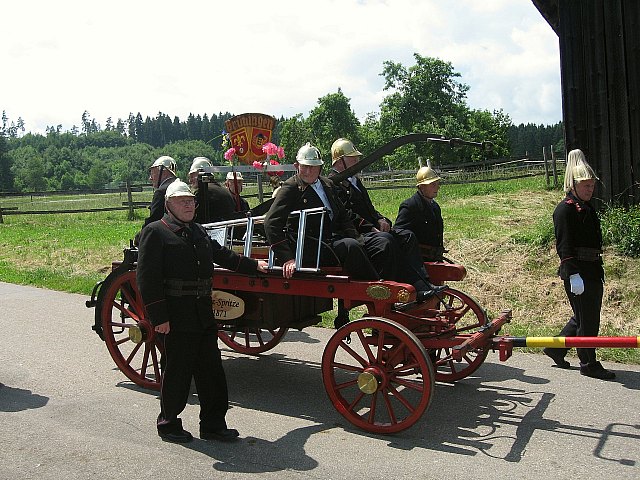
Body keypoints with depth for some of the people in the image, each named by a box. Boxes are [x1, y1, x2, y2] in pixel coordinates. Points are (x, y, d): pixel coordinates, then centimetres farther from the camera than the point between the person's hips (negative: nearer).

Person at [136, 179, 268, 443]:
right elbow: (147, 277, -13)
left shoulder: (198, 231, 16)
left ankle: (213, 425, 22)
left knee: (211, 370, 10)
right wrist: (158, 317, -18)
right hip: (176, 317, -7)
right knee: (177, 371, 5)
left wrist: (253, 265, 35)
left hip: (203, 313, 7)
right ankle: (168, 423, 25)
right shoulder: (155, 232, -7)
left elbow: (222, 254, 31)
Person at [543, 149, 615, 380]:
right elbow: (564, 246, -19)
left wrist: (598, 271, 24)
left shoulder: (588, 209, 17)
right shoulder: (565, 210, -12)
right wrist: (573, 275, -24)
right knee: (587, 319, 0)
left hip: (592, 272, 10)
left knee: (585, 316, 16)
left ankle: (556, 348, 29)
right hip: (577, 273, -10)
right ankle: (589, 363, 13)